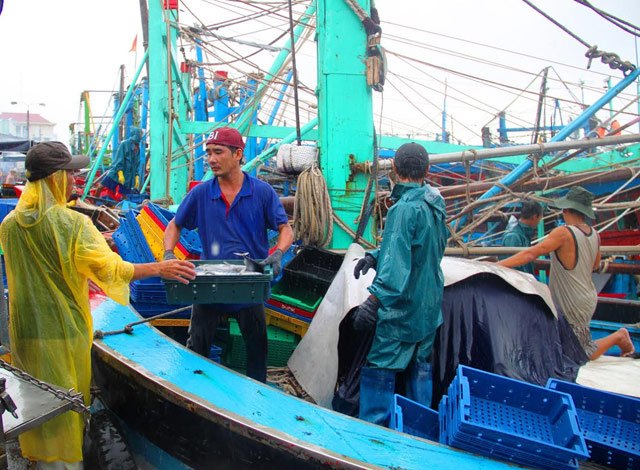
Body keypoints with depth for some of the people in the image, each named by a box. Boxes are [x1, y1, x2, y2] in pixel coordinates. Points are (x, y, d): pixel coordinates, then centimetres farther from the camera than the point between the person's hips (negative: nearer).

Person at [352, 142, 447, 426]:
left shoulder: (405, 208, -20)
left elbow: (396, 264, -27)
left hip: (402, 306, -9)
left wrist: (373, 301, -30)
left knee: (379, 366, -1)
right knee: (420, 364, 18)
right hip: (430, 304, 9)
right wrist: (374, 256, 7)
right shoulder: (434, 204, 7)